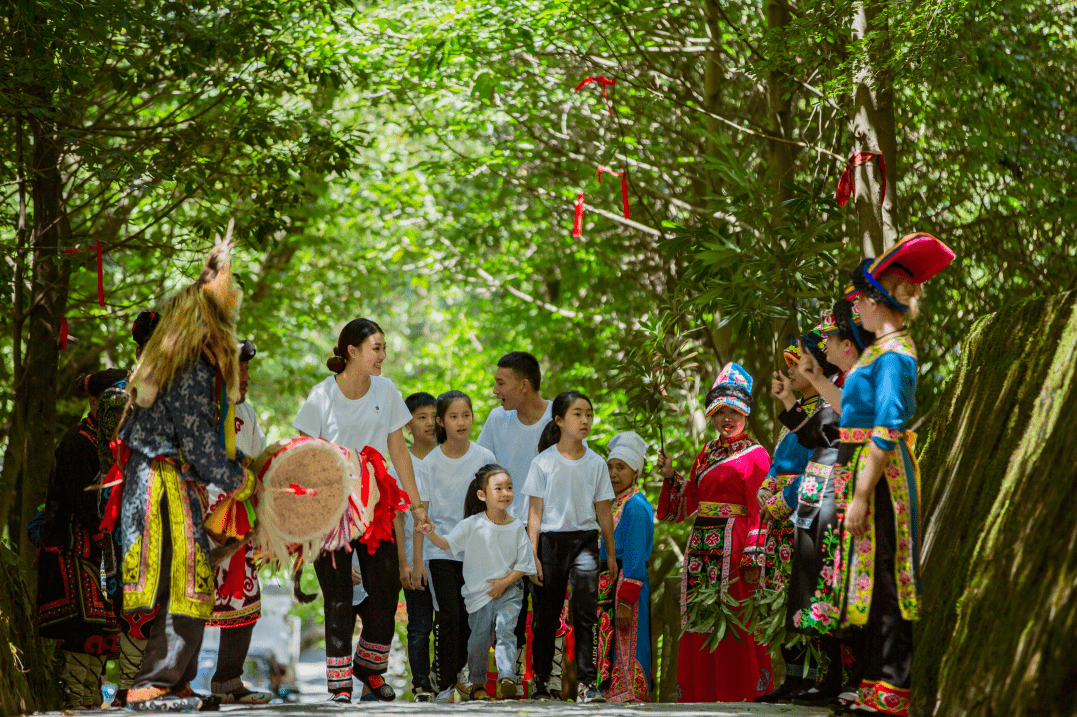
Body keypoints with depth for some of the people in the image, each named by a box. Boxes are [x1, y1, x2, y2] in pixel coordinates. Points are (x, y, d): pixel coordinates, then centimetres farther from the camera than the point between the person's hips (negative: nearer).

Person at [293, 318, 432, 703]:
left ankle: (370, 664, 19)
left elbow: (398, 451, 8)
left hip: (375, 503, 3)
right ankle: (339, 681, 2)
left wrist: (416, 505, 7)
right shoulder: (321, 397, -8)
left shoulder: (386, 391, 2)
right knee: (338, 596, -5)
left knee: (386, 587, -2)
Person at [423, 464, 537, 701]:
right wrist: (429, 532, -28)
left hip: (508, 591, 0)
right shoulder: (473, 525, -4)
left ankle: (507, 677, -22)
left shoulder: (516, 527, -2)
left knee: (505, 629, -17)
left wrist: (506, 582, -11)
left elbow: (524, 564, 2)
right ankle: (476, 682, 21)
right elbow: (446, 543, -9)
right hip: (479, 592, 0)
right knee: (479, 637, 3)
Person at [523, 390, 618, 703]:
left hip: (585, 540, 1)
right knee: (546, 615, 4)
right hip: (552, 539, -1)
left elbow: (603, 511, 11)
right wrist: (533, 554, -6)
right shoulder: (543, 462, 0)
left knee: (585, 612, -10)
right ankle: (541, 682, 15)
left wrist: (611, 552, 11)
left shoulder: (596, 463, 6)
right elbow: (535, 512, 0)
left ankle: (586, 683, -11)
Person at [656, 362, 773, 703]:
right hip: (701, 544, 7)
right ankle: (700, 693, 10)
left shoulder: (754, 455, -2)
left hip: (732, 544, -7)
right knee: (699, 622, 6)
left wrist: (752, 560, -14)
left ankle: (735, 694, -2)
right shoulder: (706, 454, 18)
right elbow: (688, 502, 22)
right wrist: (671, 477, 6)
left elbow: (757, 512, -8)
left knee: (730, 621, -7)